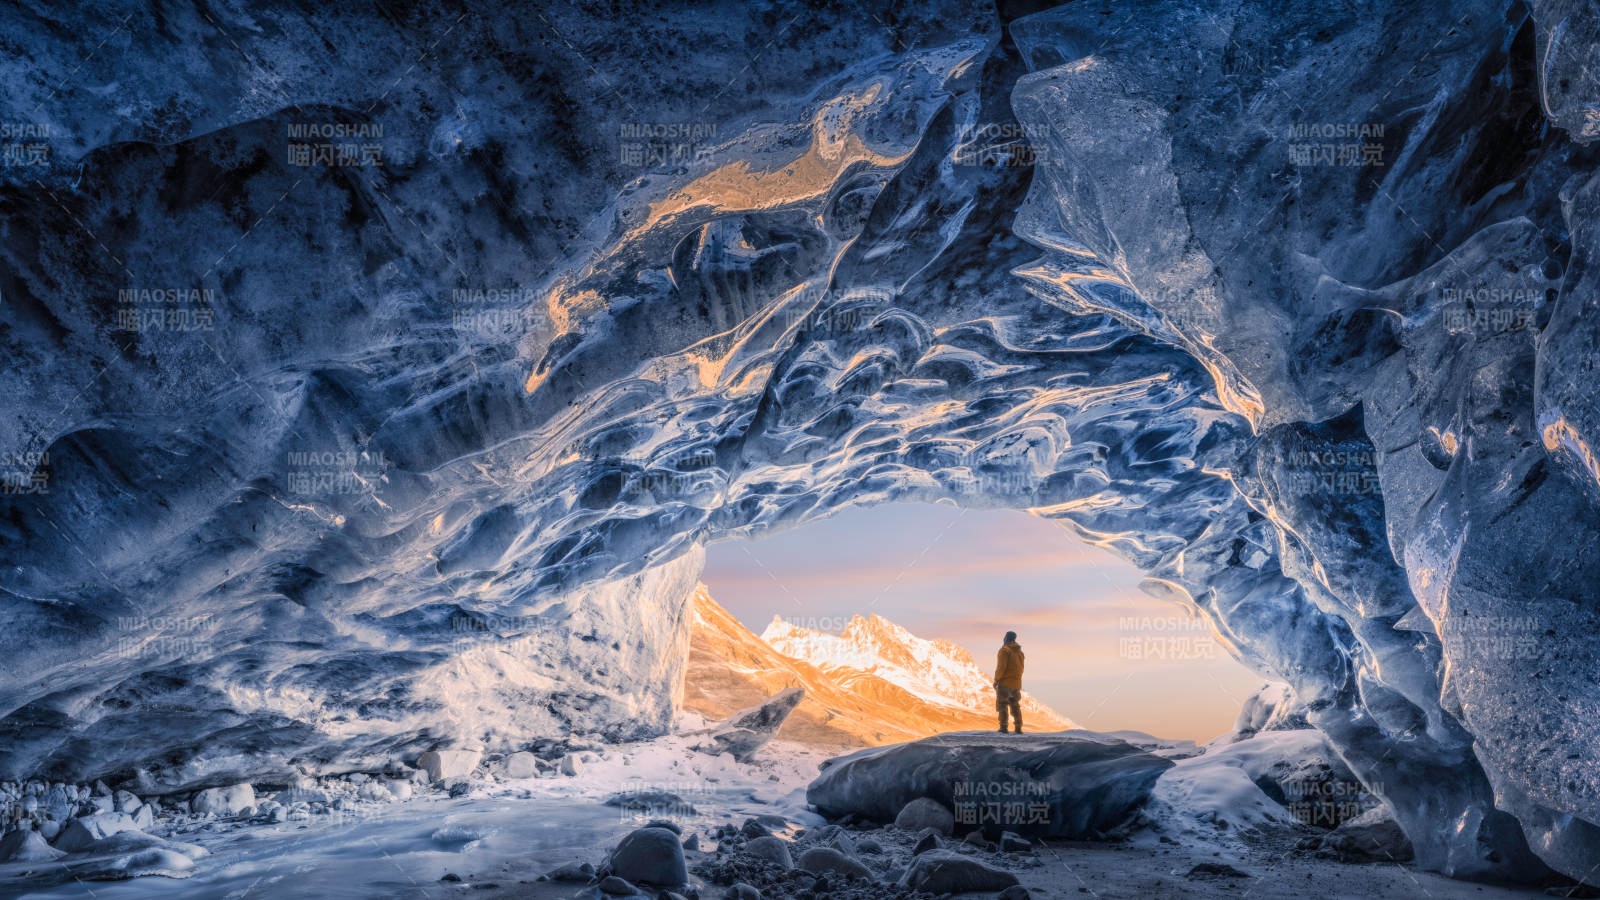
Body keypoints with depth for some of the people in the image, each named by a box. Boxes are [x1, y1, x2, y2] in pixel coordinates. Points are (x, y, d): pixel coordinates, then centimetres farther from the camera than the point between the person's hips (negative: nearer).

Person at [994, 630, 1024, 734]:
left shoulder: (1005, 650, -10)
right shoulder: (1019, 652, 14)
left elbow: (1001, 667, -16)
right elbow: (1021, 668, 15)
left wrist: (996, 680, -10)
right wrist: (1017, 679, 18)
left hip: (1005, 682, -7)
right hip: (1016, 684, 7)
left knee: (1002, 705, -4)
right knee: (1015, 706, 13)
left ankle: (1003, 727, -13)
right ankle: (1018, 728, 9)